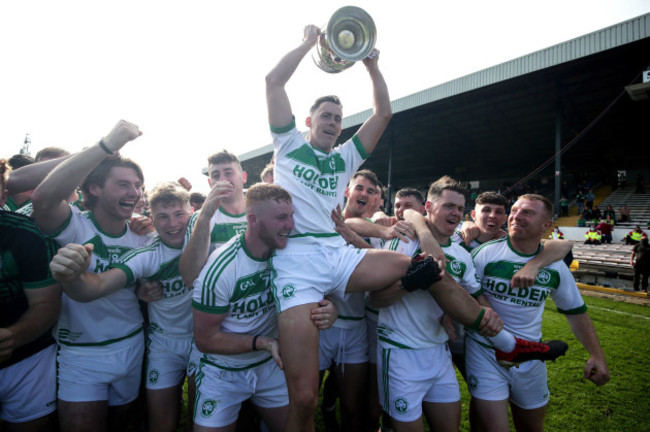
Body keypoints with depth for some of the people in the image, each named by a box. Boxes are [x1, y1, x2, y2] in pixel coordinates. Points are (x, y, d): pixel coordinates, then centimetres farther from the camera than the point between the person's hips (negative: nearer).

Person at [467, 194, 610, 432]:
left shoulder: (555, 267, -1)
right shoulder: (485, 253, -14)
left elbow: (576, 311, 10)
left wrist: (596, 355, 2)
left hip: (530, 358, 4)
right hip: (485, 355, -4)